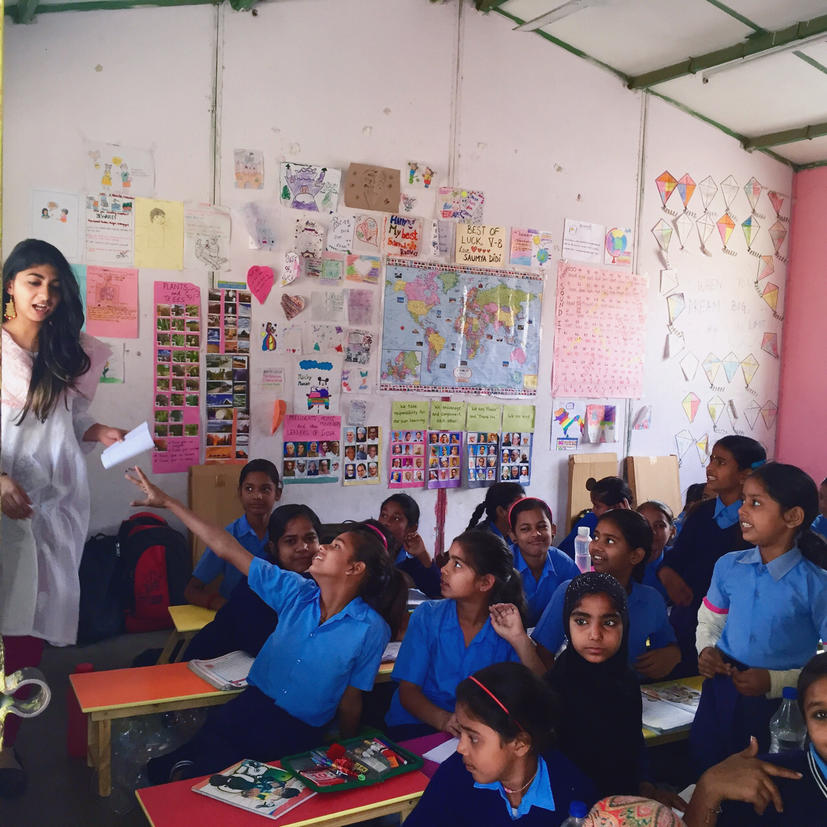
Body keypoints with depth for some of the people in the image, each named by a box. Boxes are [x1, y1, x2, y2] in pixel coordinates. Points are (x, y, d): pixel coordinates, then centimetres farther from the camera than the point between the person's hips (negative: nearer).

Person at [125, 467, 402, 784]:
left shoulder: (372, 631, -10)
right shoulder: (295, 591, -1)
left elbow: (350, 701, -1)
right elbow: (227, 549, -1)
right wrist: (167, 501, -1)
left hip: (298, 734, -3)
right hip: (250, 707, 3)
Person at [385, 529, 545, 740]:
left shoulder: (505, 627, -2)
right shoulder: (427, 616, -1)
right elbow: (408, 690, -3)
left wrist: (519, 640, -20)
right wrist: (443, 720, -23)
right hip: (417, 725, -2)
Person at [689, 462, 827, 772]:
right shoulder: (728, 566, 0)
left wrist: (775, 681, -19)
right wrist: (707, 650, -6)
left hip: (777, 708, -3)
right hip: (719, 691, 4)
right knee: (703, 768, 15)